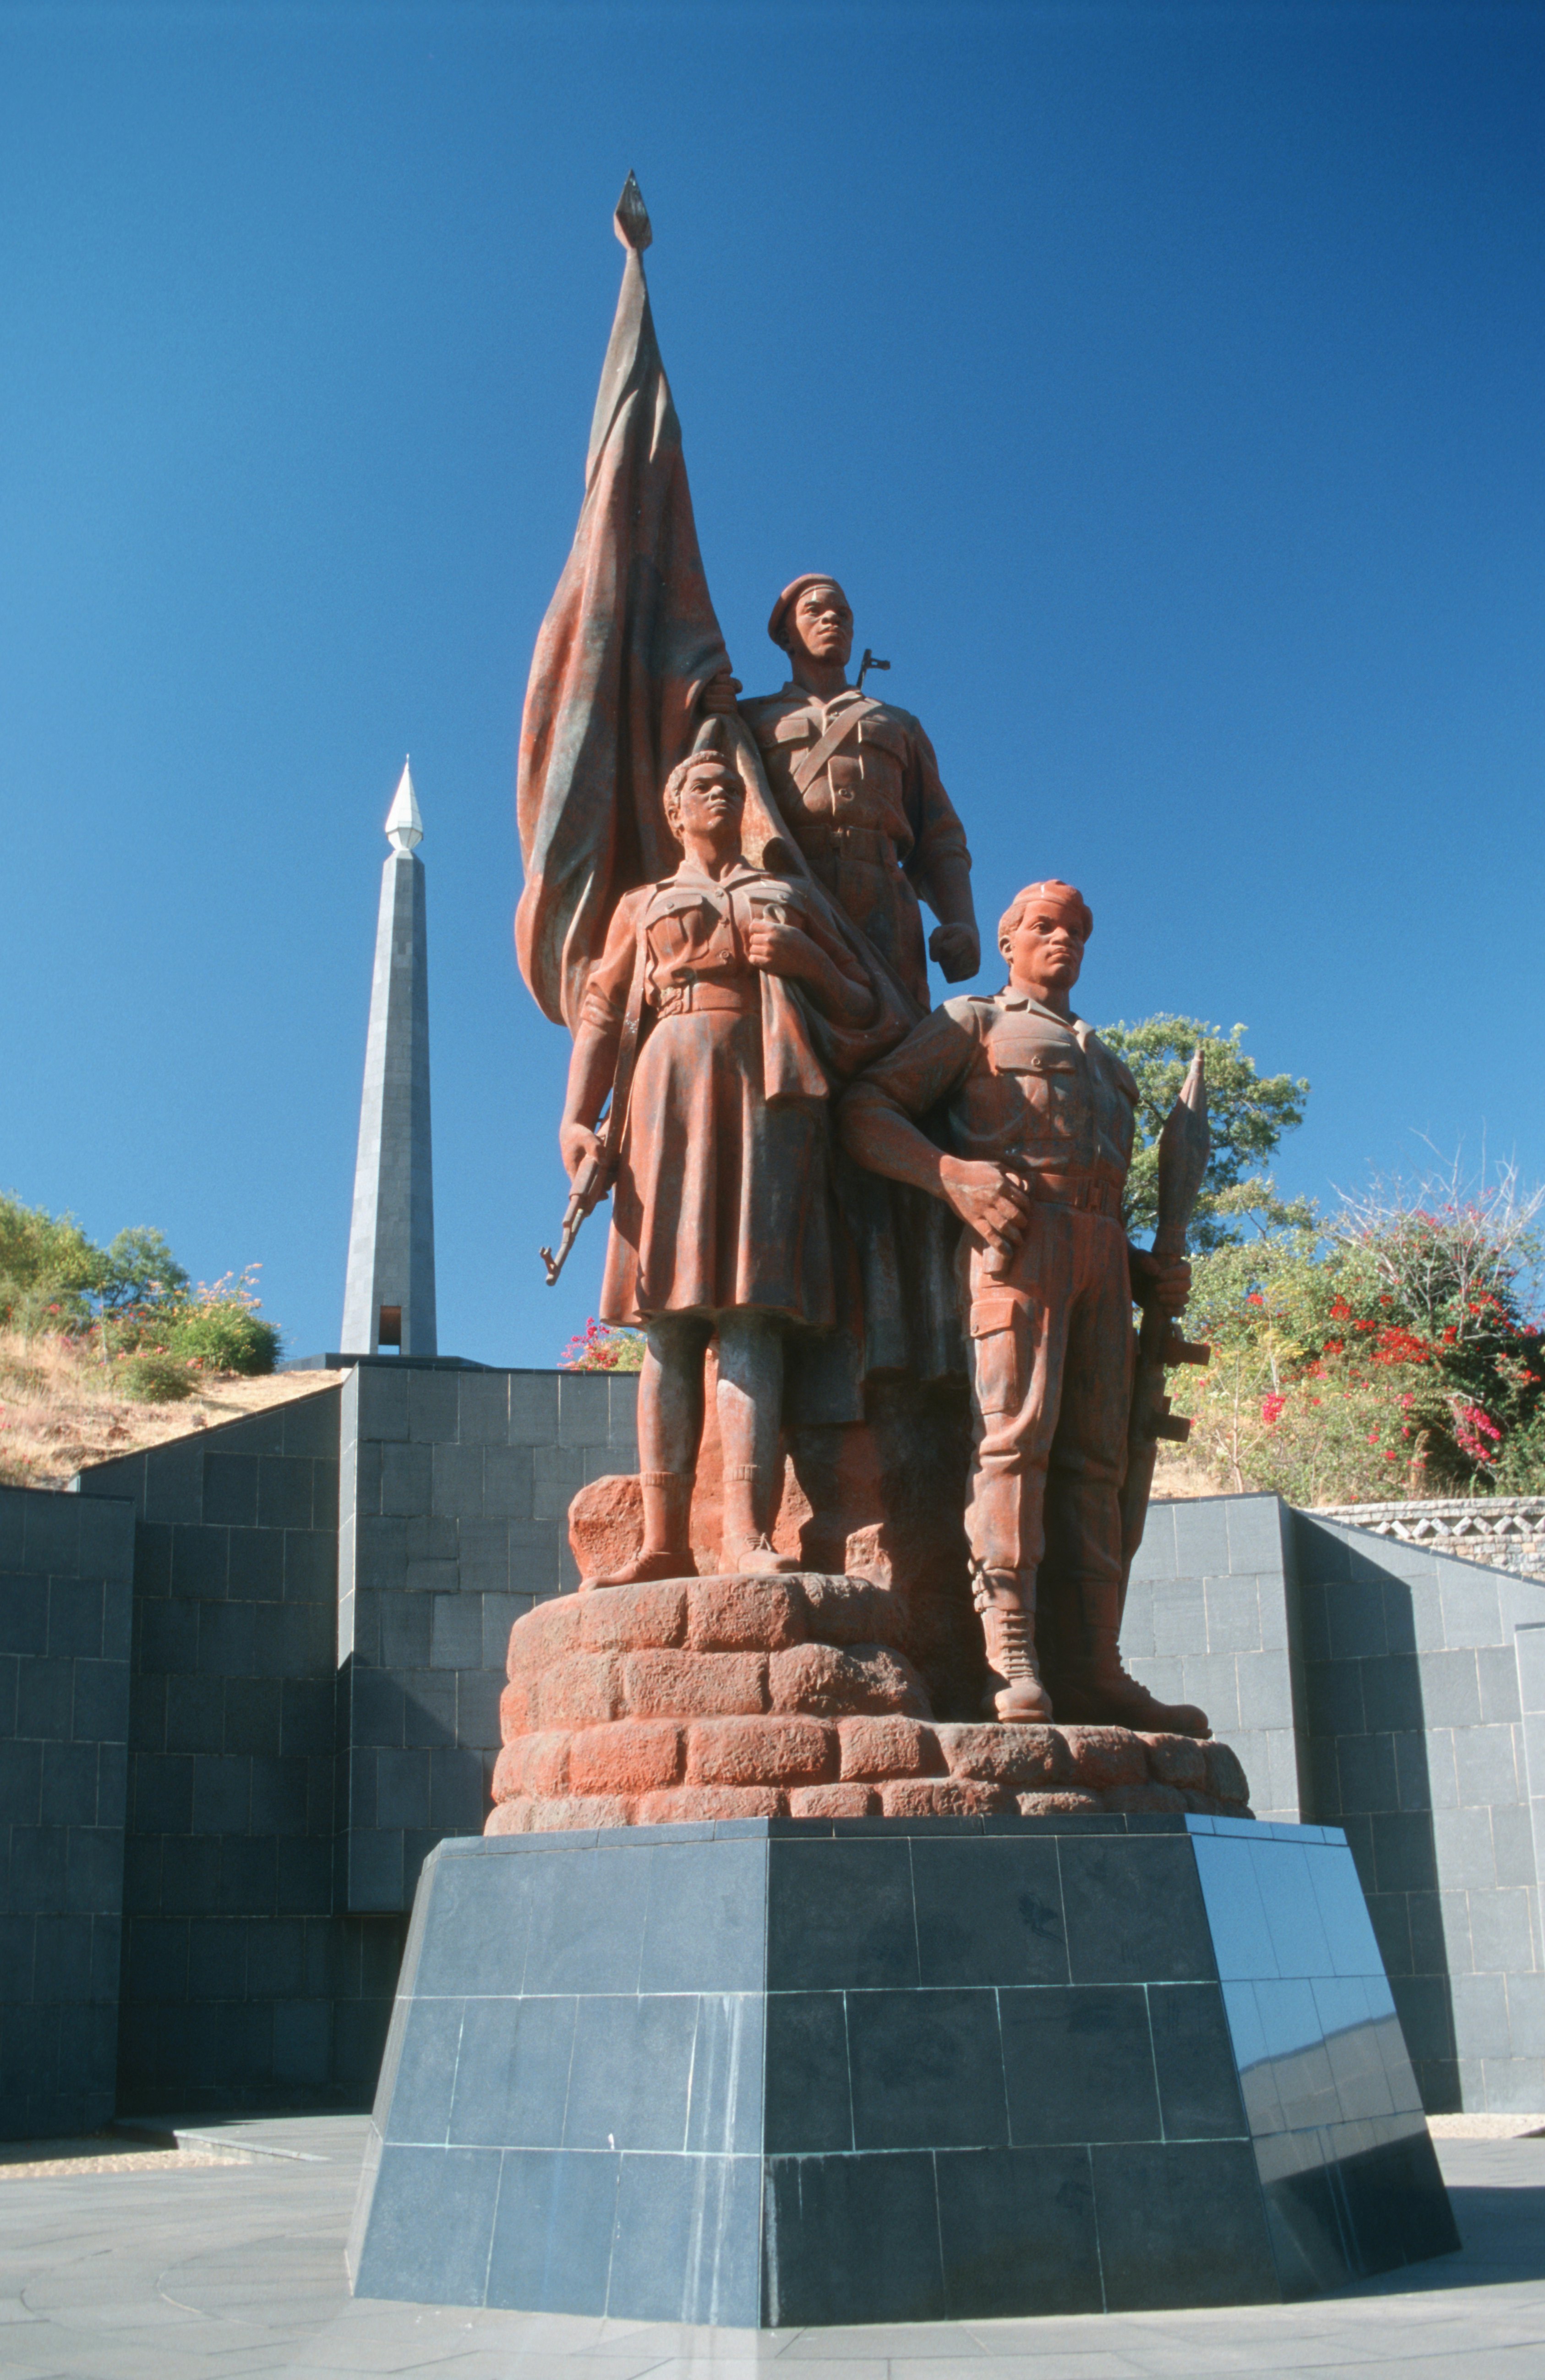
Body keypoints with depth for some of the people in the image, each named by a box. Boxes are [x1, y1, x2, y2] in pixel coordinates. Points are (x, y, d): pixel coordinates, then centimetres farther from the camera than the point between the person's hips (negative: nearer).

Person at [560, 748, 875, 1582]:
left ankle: (748, 1531, -26)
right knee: (669, 1321, -9)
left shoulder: (792, 900, 28)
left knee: (750, 1311, -16)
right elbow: (600, 1017, 13)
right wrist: (576, 1118, -3)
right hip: (673, 1083, 1)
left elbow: (861, 1013, 21)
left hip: (770, 1089, 0)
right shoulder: (642, 906, 27)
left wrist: (808, 960, 1)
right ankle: (664, 1538, -13)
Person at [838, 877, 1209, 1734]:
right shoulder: (971, 1023, 16)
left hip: (1098, 1255, 6)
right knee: (1015, 1429, -19)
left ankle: (1085, 1669, -9)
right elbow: (865, 1113, 2)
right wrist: (955, 1174, -16)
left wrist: (1149, 1274, 12)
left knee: (1091, 1456, -4)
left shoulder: (1104, 1066, 36)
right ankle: (1010, 1658, -27)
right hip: (1014, 1236, -6)